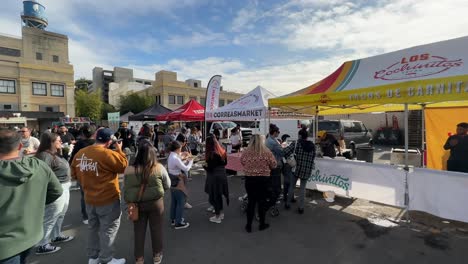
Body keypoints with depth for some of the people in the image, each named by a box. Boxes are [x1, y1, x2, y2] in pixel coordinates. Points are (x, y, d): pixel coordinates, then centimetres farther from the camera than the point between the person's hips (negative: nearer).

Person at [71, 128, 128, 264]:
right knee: (108, 229, 9)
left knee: (93, 228, 22)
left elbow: (74, 173, 10)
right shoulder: (108, 154, -24)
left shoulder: (80, 153, -1)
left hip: (89, 198, 7)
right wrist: (119, 150, -6)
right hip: (108, 199, -7)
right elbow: (124, 166, -13)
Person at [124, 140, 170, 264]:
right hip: (156, 202, -1)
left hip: (137, 204, 1)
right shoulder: (159, 168, -18)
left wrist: (130, 202, 10)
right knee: (156, 229, 17)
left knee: (139, 231, 18)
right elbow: (167, 185, -4)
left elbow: (126, 190, -6)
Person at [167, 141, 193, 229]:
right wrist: (191, 161, -3)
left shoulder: (171, 156, 5)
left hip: (172, 181, 10)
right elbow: (186, 169, -18)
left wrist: (187, 161, 7)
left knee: (174, 201, 20)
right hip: (178, 182, -10)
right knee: (180, 202, 2)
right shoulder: (175, 158, -24)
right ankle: (178, 223, 11)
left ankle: (174, 219, 35)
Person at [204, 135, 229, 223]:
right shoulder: (222, 151, 3)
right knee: (219, 195, 21)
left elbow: (210, 168, -20)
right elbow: (225, 163, 14)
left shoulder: (212, 154, -21)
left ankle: (217, 217, 19)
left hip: (214, 176, -8)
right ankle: (221, 213, 35)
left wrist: (204, 165, -3)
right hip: (222, 175, 8)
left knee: (213, 196, 7)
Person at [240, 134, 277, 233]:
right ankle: (262, 224, 28)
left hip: (249, 179, 2)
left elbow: (242, 162, 9)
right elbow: (274, 165, -4)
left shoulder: (245, 152, -8)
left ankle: (249, 225, 22)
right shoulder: (266, 152, -13)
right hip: (263, 179, -2)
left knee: (251, 201, 13)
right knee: (262, 201, 13)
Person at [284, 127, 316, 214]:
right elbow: (313, 157, 6)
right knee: (303, 188, 13)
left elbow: (286, 152, -16)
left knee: (292, 186, 15)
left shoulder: (296, 143, -9)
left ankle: (287, 203, 24)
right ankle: (300, 207, 14)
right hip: (307, 170, 2)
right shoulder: (312, 145, 3)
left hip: (297, 168, -2)